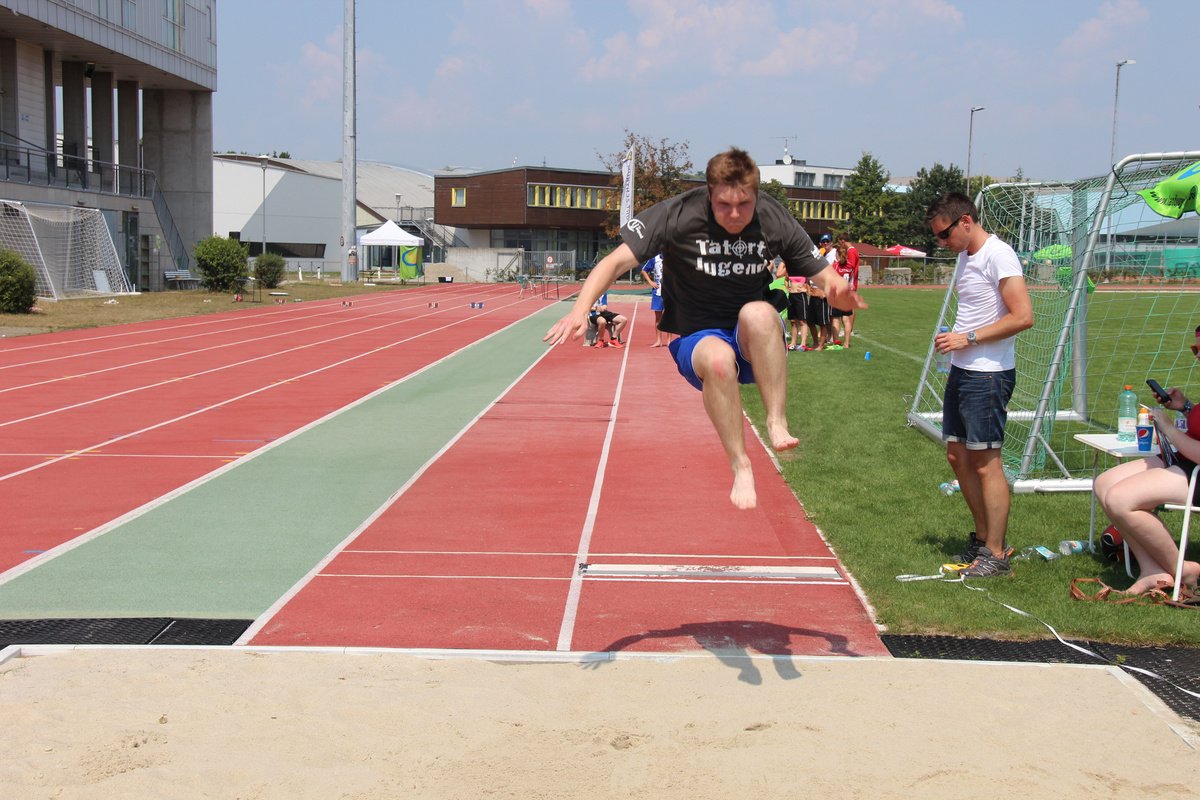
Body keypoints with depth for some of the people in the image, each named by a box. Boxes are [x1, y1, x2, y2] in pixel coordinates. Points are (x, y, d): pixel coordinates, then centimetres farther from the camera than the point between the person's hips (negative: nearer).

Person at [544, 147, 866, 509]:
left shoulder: (775, 221, -8)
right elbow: (617, 260, -19)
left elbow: (825, 276, -4)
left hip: (756, 344, 1)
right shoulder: (677, 214, -15)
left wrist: (840, 291, -30)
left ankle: (777, 424, -29)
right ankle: (740, 466, -24)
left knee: (758, 313, -35)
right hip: (696, 341, -1)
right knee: (718, 358, -38)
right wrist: (580, 309, -36)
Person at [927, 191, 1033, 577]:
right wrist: (953, 339, 9)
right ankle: (983, 537, 25)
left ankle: (996, 555, 2)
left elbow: (1023, 316, -21)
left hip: (988, 375, -10)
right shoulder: (965, 256, 15)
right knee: (958, 456, 13)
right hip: (961, 371, 10)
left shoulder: (998, 256, -14)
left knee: (986, 462, -6)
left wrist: (968, 338, -19)